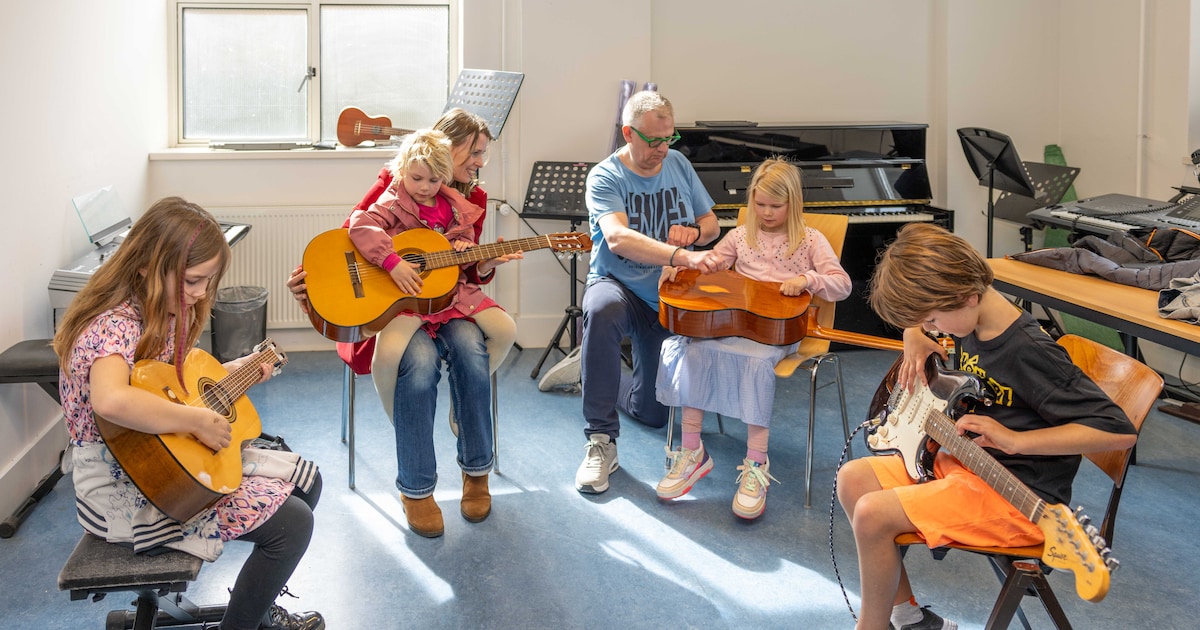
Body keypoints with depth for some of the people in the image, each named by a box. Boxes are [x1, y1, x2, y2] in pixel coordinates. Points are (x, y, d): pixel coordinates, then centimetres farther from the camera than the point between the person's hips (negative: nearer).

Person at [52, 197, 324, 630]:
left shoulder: (160, 316, 4)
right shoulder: (116, 326, -27)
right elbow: (110, 401, -48)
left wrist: (233, 371, 13)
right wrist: (198, 421, -37)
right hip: (126, 497, -10)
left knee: (305, 480, 12)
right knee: (292, 522, -14)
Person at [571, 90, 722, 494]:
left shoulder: (678, 164, 4)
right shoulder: (605, 177, -13)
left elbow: (712, 225, 12)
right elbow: (617, 237, -32)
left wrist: (695, 232, -14)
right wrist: (681, 257, -45)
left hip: (668, 297, 5)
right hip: (616, 283, -5)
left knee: (652, 412, 4)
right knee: (603, 311, -44)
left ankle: (594, 374, 38)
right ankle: (601, 441, -34)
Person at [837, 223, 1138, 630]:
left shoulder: (1029, 352, -24)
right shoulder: (970, 323, 2)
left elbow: (1120, 431, -27)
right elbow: (914, 322, 27)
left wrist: (1013, 440, -31)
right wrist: (915, 340, 3)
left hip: (1018, 497, -10)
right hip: (965, 462, 10)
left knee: (872, 514, -22)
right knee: (853, 479, 5)